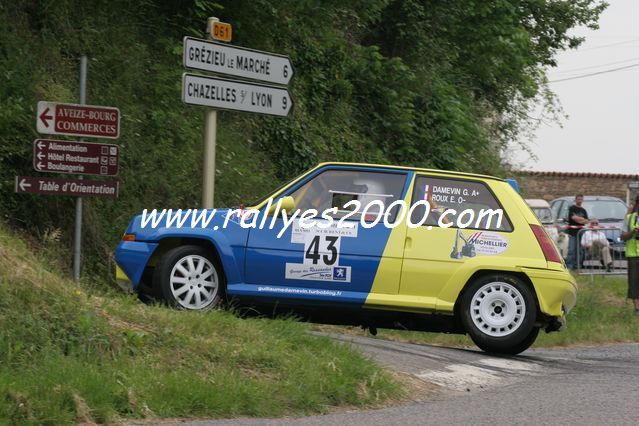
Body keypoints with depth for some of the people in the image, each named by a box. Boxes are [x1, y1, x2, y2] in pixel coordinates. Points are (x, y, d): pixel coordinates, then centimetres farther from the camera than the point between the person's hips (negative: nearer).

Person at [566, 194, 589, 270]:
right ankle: (569, 265, -10)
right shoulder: (572, 208, 1)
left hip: (580, 232, 5)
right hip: (572, 232, -5)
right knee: (571, 250, -10)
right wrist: (582, 219, -3)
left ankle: (576, 265, 8)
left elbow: (586, 221, 10)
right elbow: (573, 217, -14)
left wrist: (578, 219, -8)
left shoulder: (583, 210, 18)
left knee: (578, 250, 4)